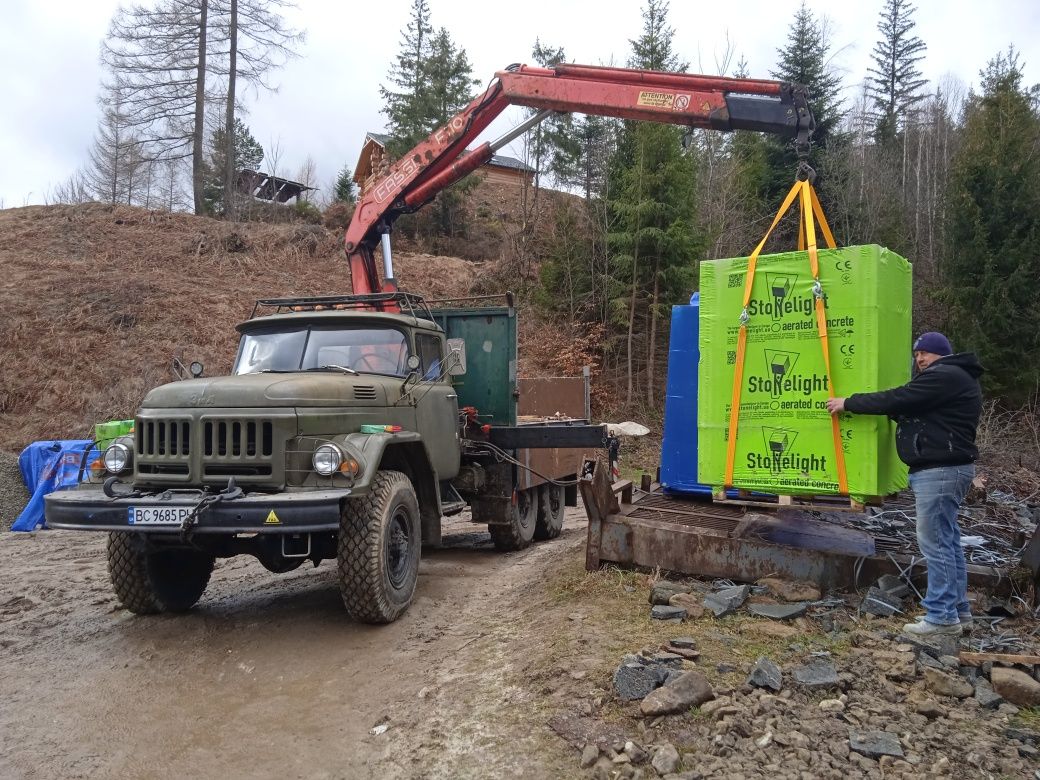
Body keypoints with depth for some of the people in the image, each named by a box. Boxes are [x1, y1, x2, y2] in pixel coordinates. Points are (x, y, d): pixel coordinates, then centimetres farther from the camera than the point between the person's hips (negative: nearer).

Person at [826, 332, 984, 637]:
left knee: (934, 540, -8)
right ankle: (958, 610, 20)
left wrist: (849, 403, -10)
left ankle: (942, 615, -4)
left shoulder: (944, 376, -13)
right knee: (947, 539, 14)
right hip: (946, 468, 11)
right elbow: (913, 410, 19)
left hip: (939, 469, -11)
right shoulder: (953, 378, 22)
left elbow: (898, 400, -19)